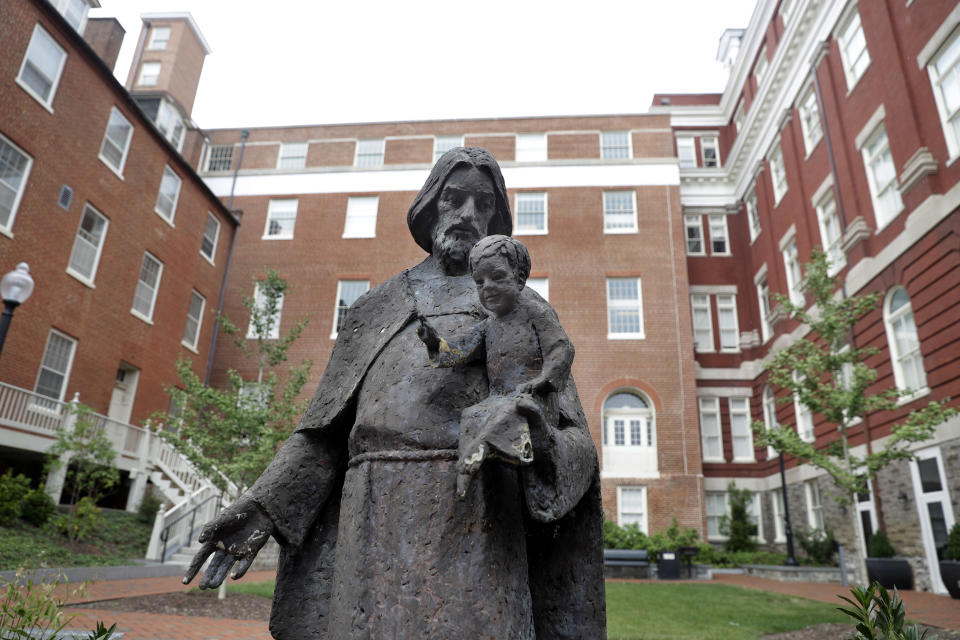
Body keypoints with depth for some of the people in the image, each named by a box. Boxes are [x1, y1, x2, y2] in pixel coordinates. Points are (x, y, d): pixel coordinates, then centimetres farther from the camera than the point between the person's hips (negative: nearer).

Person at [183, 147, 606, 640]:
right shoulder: (374, 308, 20)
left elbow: (573, 440, 6)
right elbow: (327, 428, 15)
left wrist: (543, 445, -18)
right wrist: (264, 504, 0)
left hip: (472, 523, -1)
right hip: (373, 525, 2)